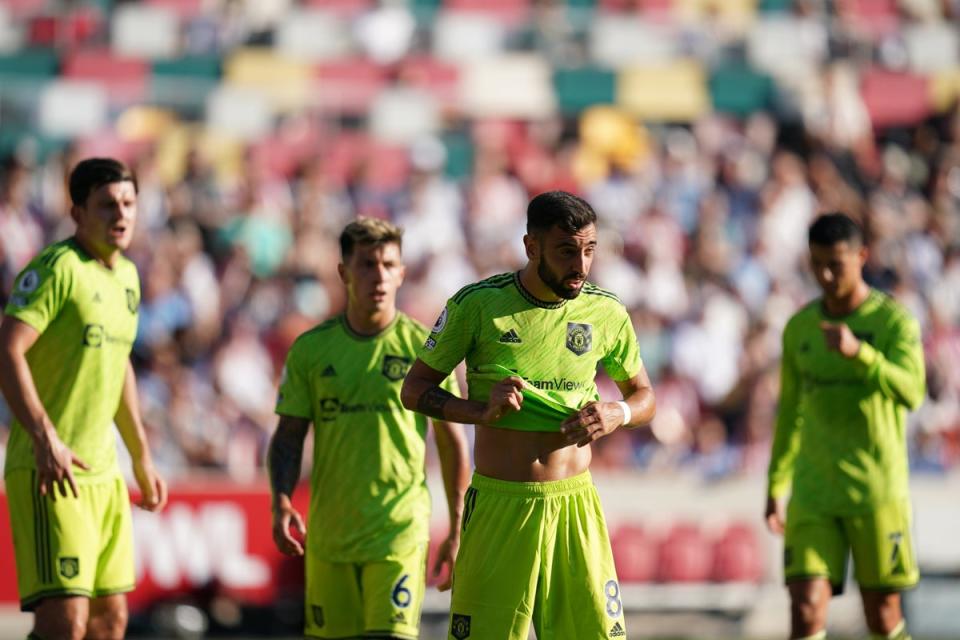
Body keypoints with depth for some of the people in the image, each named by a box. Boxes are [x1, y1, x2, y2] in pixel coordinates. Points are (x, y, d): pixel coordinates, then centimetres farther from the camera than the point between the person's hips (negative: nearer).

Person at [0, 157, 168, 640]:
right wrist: (46, 437, -29)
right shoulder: (57, 268, -12)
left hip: (103, 472, 9)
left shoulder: (126, 276, 15)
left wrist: (142, 458, 28)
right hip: (47, 472, -9)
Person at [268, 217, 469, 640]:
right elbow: (288, 436, 8)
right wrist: (281, 503, -10)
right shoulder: (311, 349, 4)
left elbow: (451, 439, 5)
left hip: (399, 529, -3)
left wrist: (458, 531, 3)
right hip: (328, 532, 3)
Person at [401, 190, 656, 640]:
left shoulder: (607, 313, 3)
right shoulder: (477, 304, -5)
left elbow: (644, 395, 17)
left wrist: (618, 414, -6)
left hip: (576, 505, 2)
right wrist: (481, 410, -14)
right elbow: (414, 389, 3)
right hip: (498, 503, -2)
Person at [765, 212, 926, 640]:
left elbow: (911, 393, -22)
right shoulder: (799, 328, 9)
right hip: (813, 494, 3)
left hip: (877, 491, -3)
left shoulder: (895, 321, -5)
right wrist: (775, 487, 17)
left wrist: (859, 352, -37)